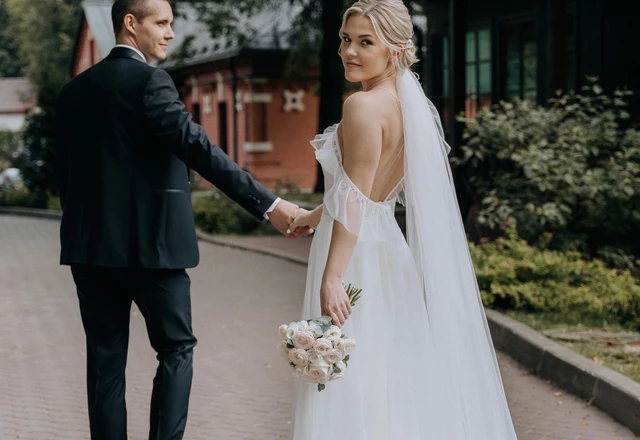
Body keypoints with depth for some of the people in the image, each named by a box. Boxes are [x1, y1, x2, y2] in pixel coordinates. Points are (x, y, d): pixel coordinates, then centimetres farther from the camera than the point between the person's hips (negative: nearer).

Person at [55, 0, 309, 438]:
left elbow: (67, 169, 13)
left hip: (90, 245, 6)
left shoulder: (75, 89, 11)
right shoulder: (149, 81, -10)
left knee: (106, 358, 9)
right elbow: (198, 147, -21)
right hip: (150, 243, -6)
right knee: (177, 349, 7)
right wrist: (268, 204, -24)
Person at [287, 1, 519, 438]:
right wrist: (317, 215, 34)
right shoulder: (405, 104, 10)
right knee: (392, 383, 16)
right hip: (386, 250, 9)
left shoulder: (363, 106, -16)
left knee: (353, 393, -3)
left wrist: (332, 278, -24)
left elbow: (354, 201, -22)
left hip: (357, 255, -9)